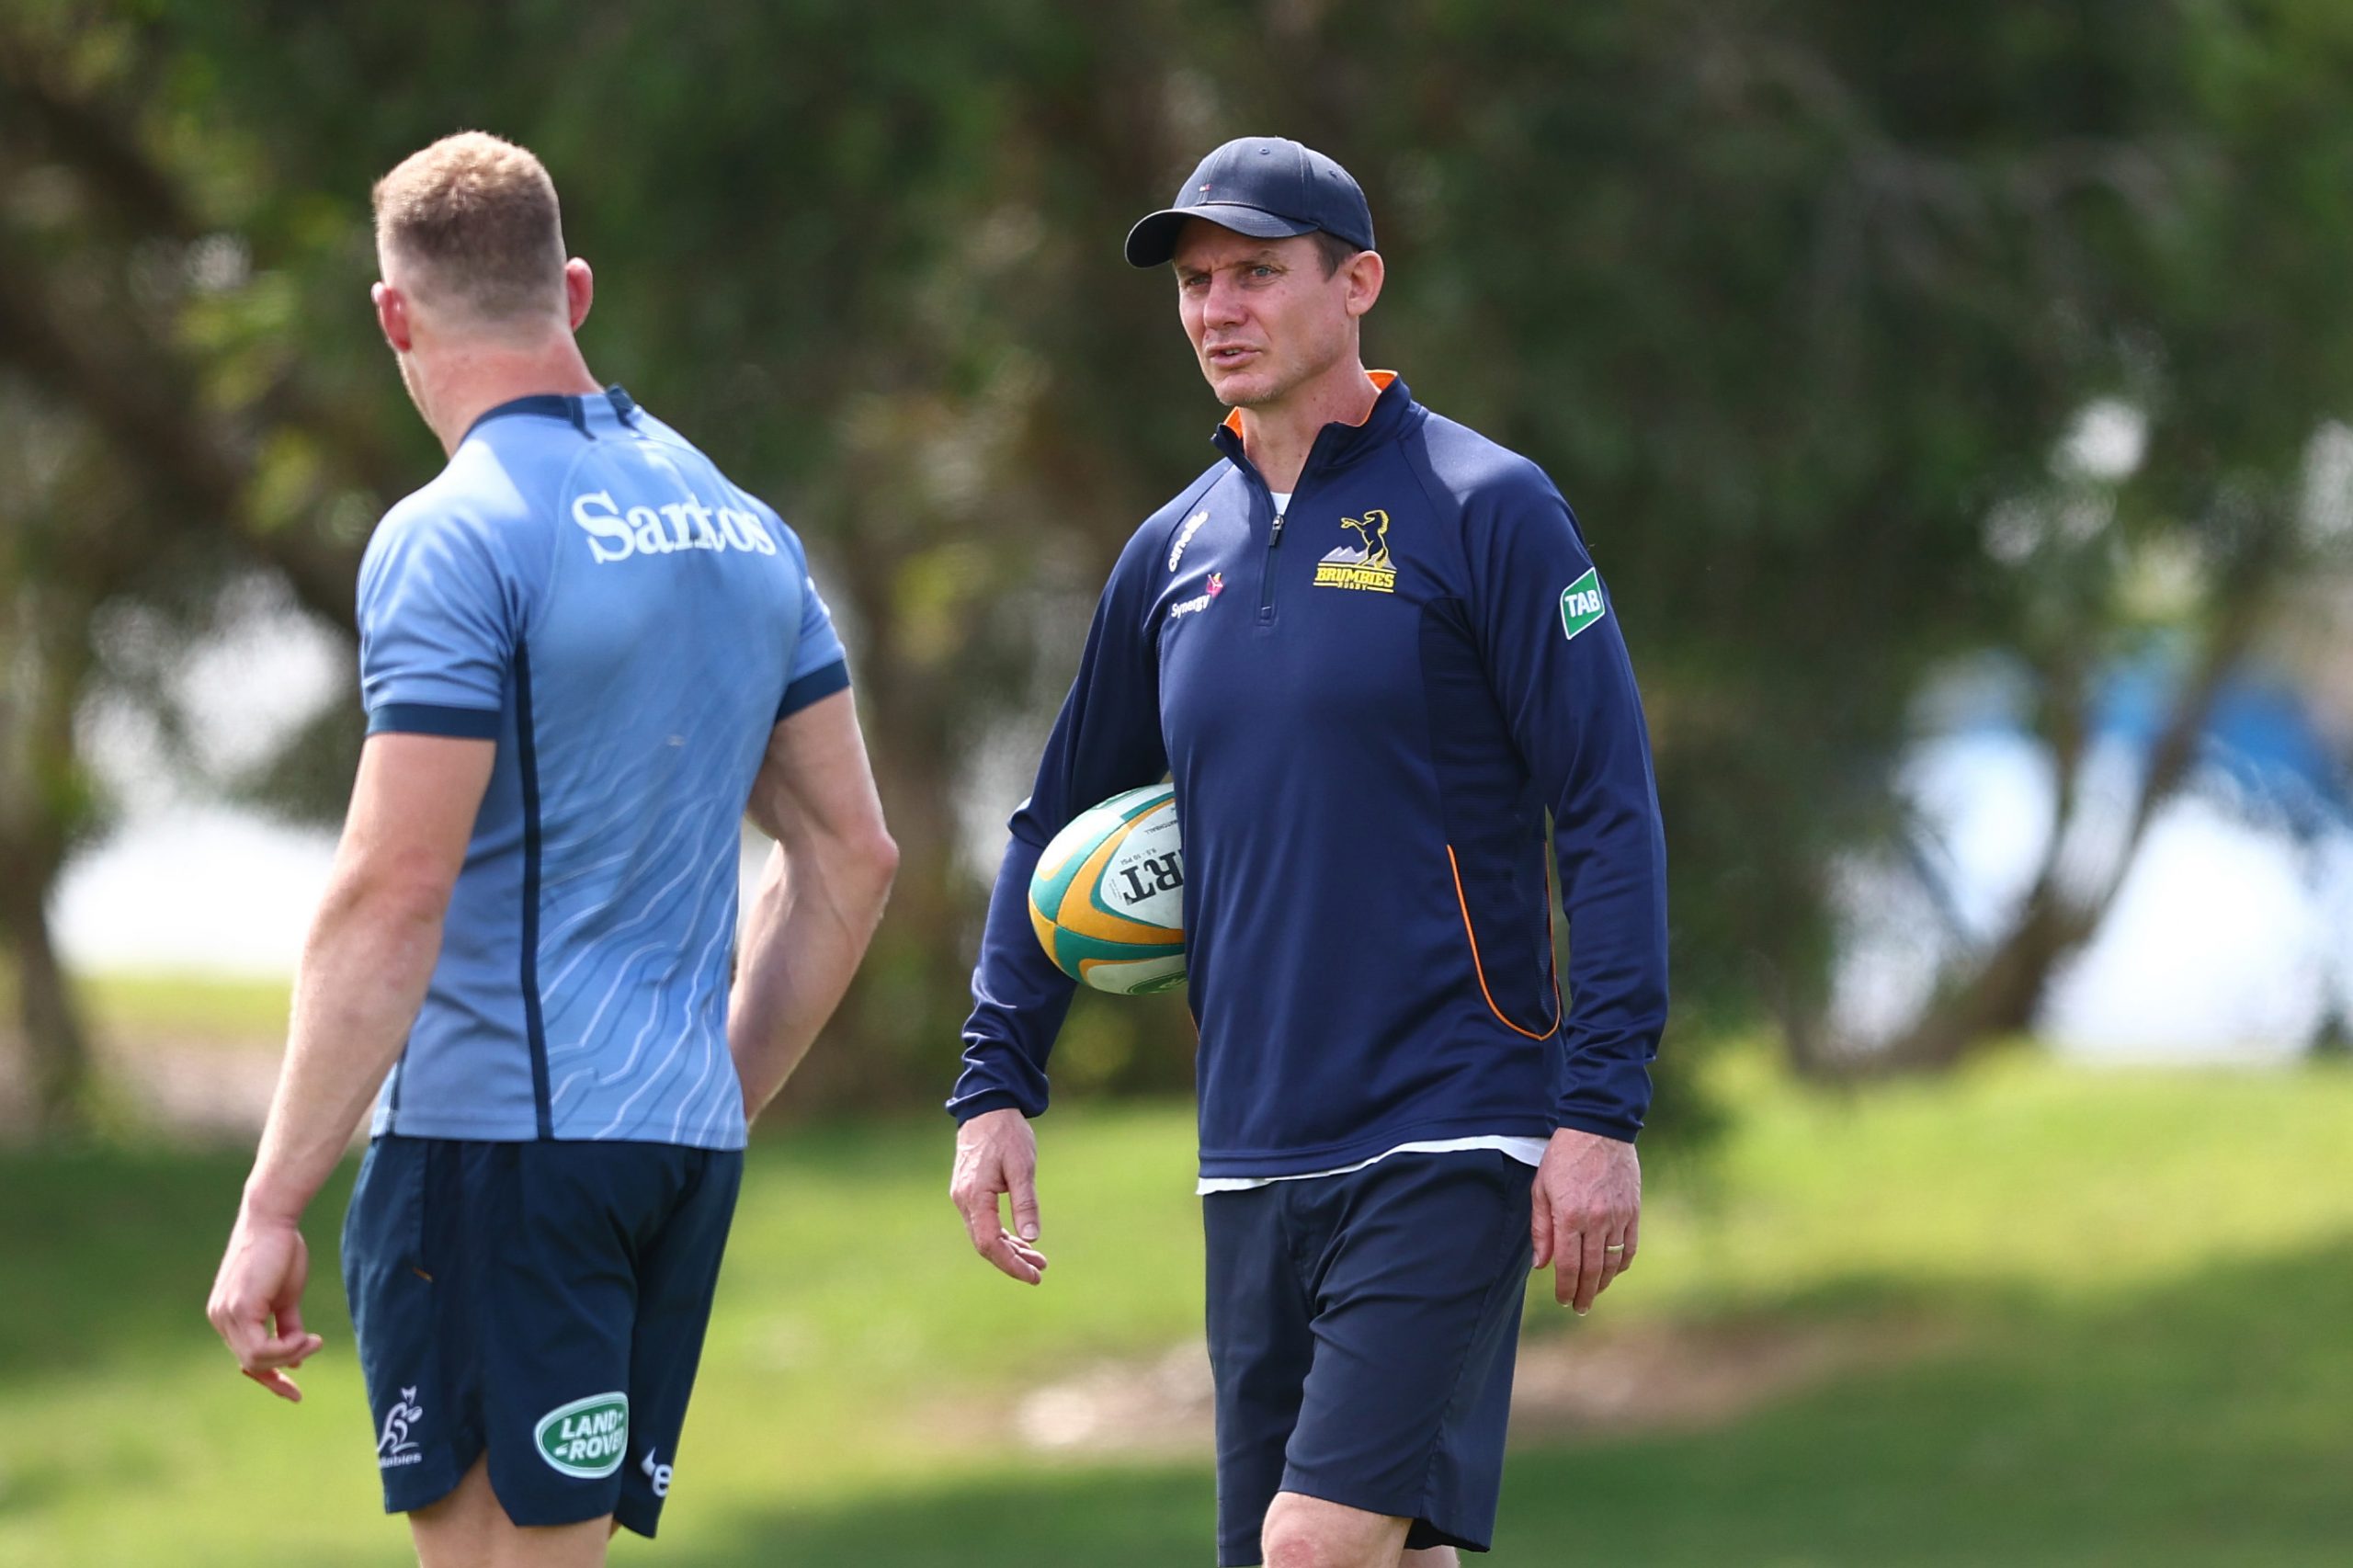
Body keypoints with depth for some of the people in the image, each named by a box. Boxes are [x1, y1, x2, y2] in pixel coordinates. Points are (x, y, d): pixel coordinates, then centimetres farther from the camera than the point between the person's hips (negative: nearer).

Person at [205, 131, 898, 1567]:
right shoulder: (741, 526, 13)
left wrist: (273, 1207, -15)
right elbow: (851, 856, 17)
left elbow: (393, 896, -17)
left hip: (494, 1139, -8)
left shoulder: (454, 539, -11)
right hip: (684, 1149, 8)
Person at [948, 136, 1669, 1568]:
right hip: (1258, 1165, 6)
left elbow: (1612, 816, -7)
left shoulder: (1483, 509, -4)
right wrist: (997, 1086, 12)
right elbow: (1060, 829, 22)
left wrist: (1602, 1114, -14)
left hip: (1447, 1146, -6)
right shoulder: (1176, 552, 13)